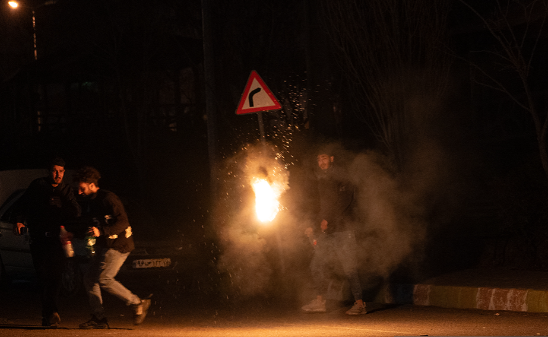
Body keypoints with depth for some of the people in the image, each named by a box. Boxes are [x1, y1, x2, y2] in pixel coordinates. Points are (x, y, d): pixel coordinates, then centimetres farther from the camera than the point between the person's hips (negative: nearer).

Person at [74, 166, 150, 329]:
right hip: (103, 246, 9)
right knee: (90, 278, 2)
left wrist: (101, 231, -31)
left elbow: (123, 223, -23)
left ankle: (138, 303, -6)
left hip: (118, 245, -9)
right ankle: (98, 319, 5)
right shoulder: (87, 202, 10)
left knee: (104, 279, -17)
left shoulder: (108, 199, -18)